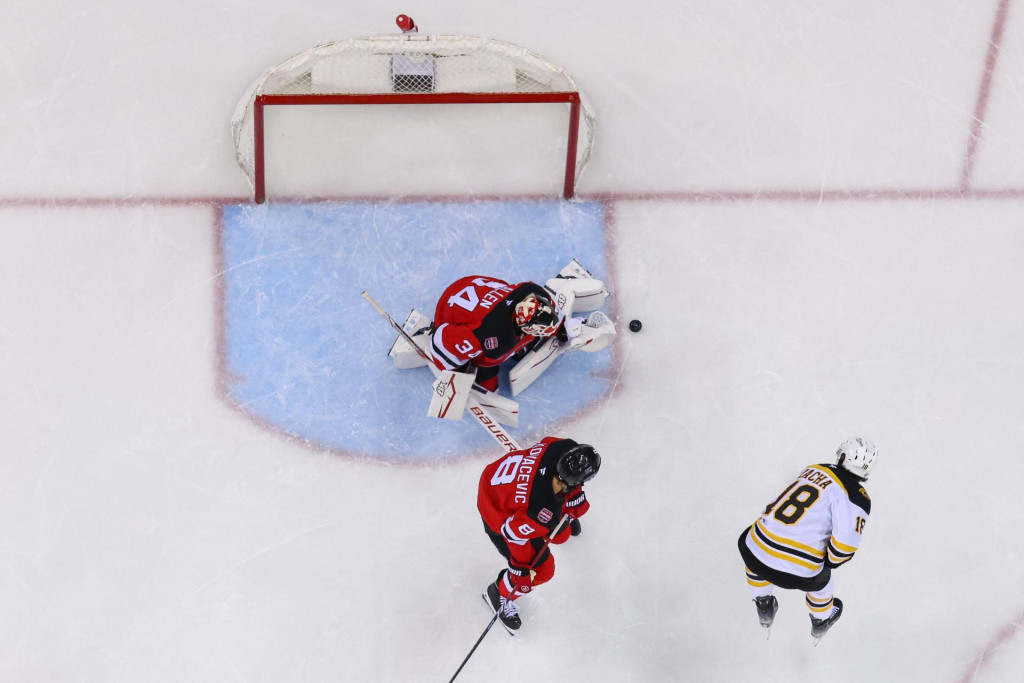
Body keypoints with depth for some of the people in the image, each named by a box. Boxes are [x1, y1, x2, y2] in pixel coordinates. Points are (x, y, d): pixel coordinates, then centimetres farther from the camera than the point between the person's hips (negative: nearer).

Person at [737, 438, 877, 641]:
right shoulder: (856, 496, -7)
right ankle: (821, 621, 58)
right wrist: (830, 561, 7)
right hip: (797, 574, -3)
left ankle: (764, 607, 52)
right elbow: (845, 544, -14)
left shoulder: (814, 469, 9)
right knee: (819, 579, 32)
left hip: (757, 555, 3)